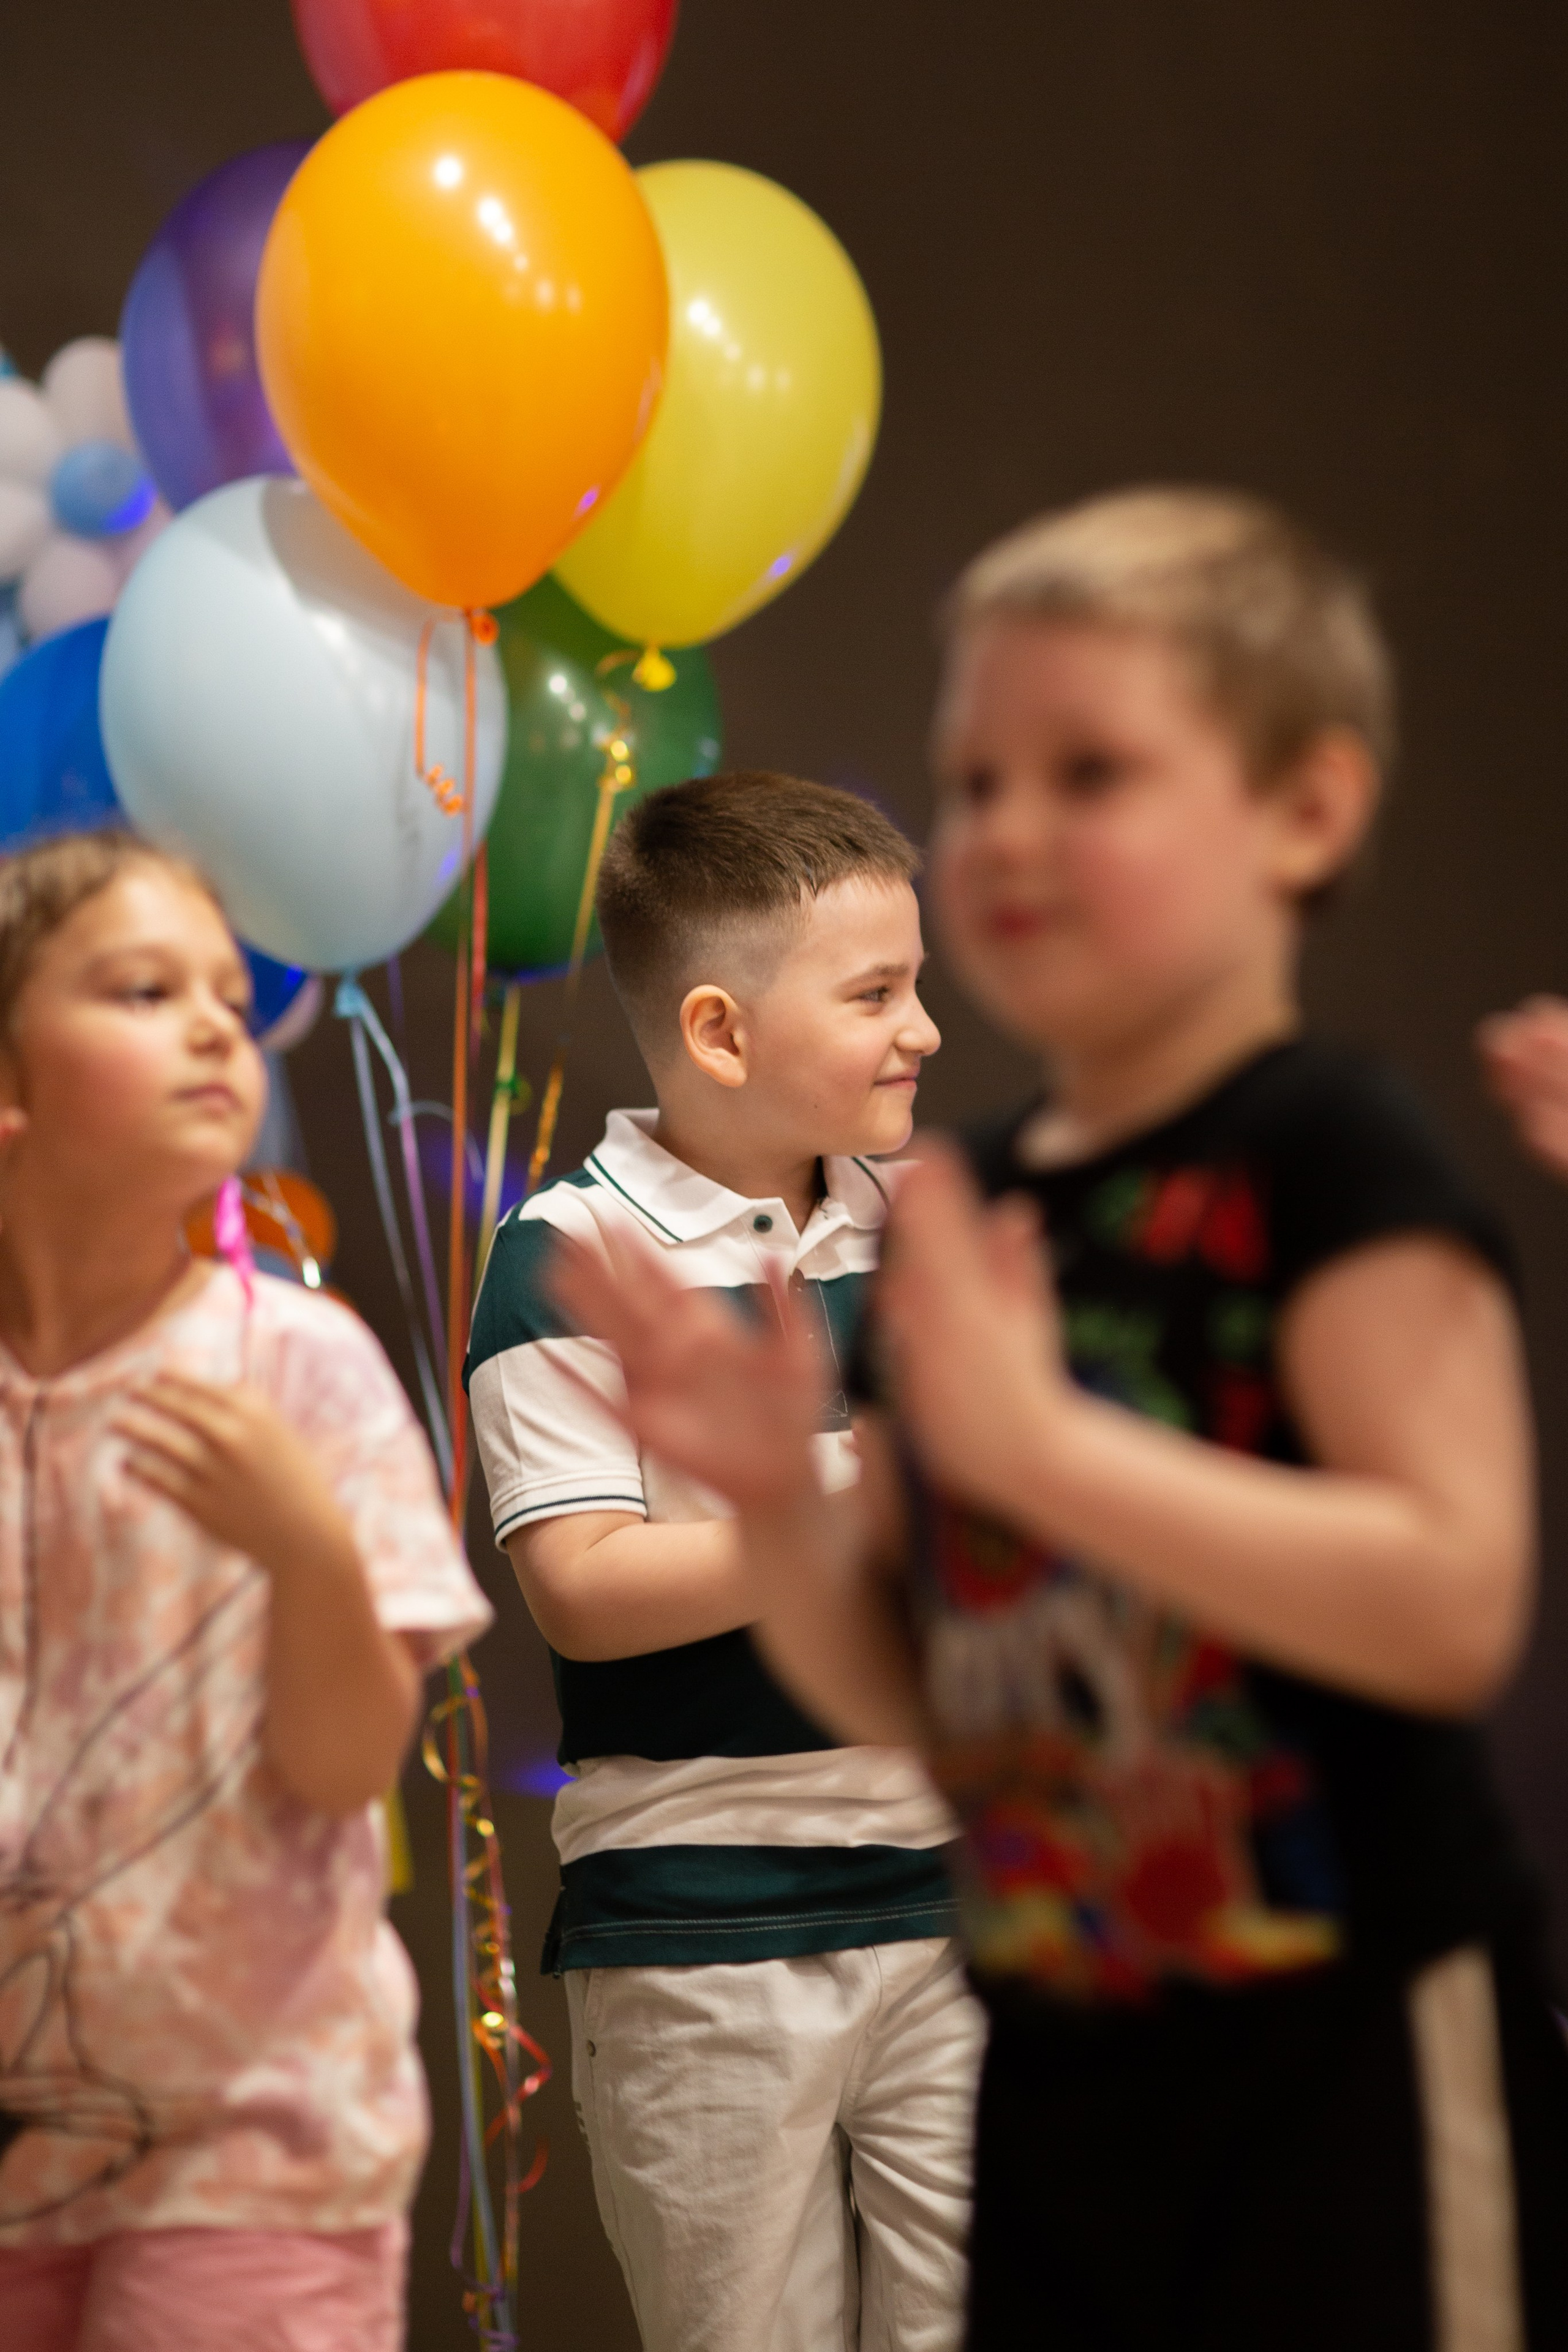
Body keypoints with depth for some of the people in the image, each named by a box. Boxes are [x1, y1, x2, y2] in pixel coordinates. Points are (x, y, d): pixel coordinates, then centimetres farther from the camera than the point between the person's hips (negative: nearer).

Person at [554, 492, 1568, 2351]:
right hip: (1065, 2063, 7)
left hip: (1344, 2056, -7)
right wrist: (773, 1500, -6)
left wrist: (1042, 1442, -26)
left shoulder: (1331, 1159, -11)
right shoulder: (967, 1217, 9)